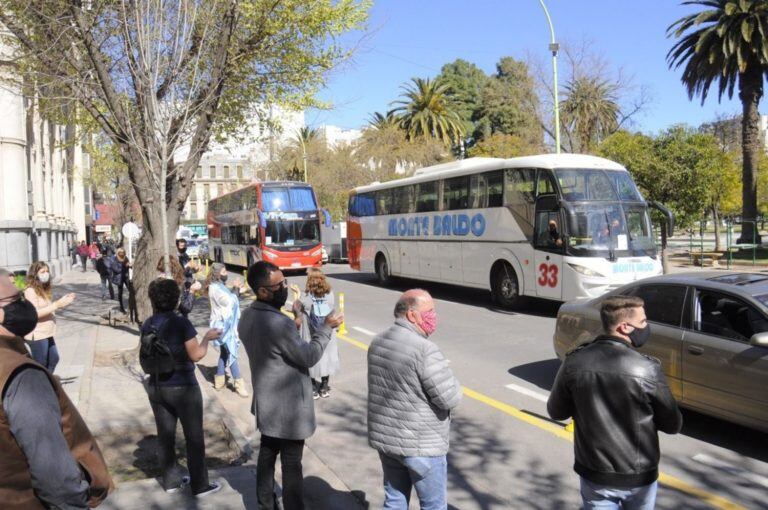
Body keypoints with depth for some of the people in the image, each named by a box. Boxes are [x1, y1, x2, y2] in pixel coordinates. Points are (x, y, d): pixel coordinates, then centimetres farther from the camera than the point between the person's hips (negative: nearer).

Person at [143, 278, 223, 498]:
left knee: (165, 436, 17)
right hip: (182, 388, -5)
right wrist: (207, 337, -1)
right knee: (194, 437, 7)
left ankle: (171, 481, 30)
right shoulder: (181, 323, -19)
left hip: (156, 387, 6)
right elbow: (196, 355, -15)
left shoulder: (147, 325, -2)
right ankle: (200, 486, 16)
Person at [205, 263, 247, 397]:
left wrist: (236, 289, 2)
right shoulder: (215, 288, -16)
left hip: (226, 323, 10)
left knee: (224, 352, 15)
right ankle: (239, 384, -5)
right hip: (223, 324, -10)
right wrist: (235, 289, -10)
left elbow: (232, 300, 17)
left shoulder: (220, 286, 14)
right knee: (231, 352, -8)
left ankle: (219, 380, 23)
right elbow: (229, 302, -22)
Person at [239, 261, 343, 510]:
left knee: (267, 453, 21)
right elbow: (309, 357, -19)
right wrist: (326, 327, -10)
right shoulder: (278, 323, -29)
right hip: (288, 407, -9)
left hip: (266, 403, 9)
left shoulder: (247, 317, 0)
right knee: (291, 464, 5)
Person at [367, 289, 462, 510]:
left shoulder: (377, 343, 3)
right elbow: (450, 399, -21)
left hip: (384, 438, 7)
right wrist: (451, 381, -1)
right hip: (421, 445, -7)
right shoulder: (425, 349, -23)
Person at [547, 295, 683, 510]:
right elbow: (673, 425, -7)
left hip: (594, 476, 1)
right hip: (639, 477, 0)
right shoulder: (647, 369, -20)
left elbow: (556, 411, 0)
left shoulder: (574, 362, -13)